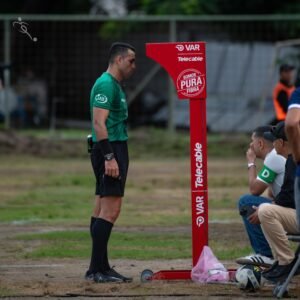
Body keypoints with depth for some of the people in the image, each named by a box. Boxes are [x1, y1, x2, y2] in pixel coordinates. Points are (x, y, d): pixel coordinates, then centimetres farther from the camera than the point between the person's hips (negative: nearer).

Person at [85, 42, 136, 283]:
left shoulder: (115, 85, 20)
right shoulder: (106, 85, -12)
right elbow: (99, 123, -20)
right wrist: (109, 157, -24)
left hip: (115, 150, 11)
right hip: (110, 149, -11)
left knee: (102, 210, 10)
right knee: (110, 210, -13)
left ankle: (99, 268, 13)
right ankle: (98, 269, -14)